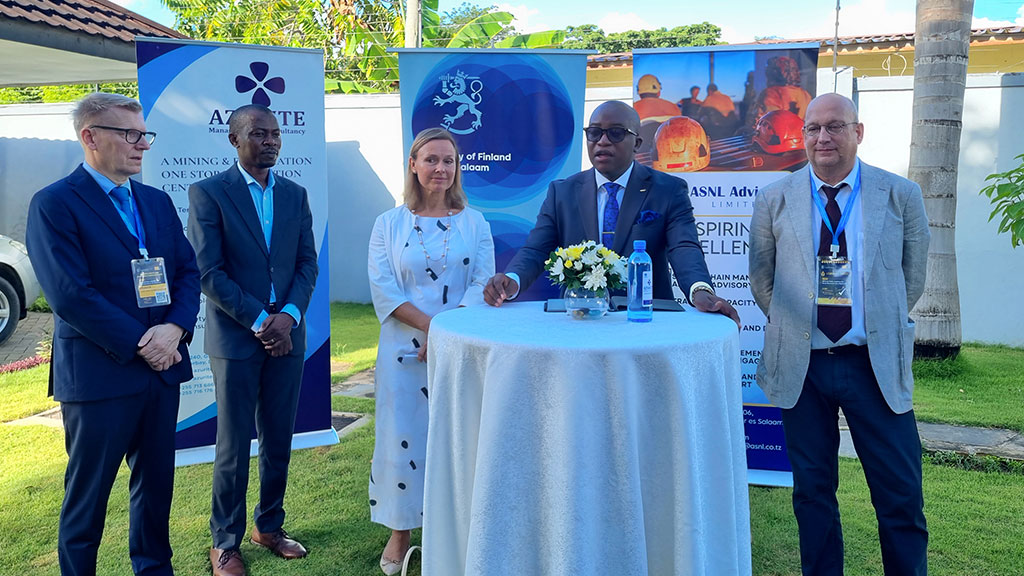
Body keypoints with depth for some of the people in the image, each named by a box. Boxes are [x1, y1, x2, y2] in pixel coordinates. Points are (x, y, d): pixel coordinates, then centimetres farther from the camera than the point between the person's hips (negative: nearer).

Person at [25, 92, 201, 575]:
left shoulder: (157, 202, 11)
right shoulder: (53, 204, -9)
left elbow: (188, 271, 6)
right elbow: (71, 296, -16)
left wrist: (174, 329, -11)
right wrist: (140, 346, -15)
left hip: (162, 370, 6)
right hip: (99, 374, -6)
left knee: (156, 486, 17)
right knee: (87, 498, 10)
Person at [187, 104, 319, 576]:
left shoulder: (295, 194, 9)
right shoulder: (208, 193, -5)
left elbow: (307, 263, 6)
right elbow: (208, 272, -11)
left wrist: (289, 316, -9)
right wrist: (259, 320, -15)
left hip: (287, 335, 4)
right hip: (235, 338, -4)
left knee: (279, 441, 12)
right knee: (234, 446, 5)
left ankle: (269, 526, 30)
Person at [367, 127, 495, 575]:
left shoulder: (475, 223, 5)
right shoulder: (389, 223, 4)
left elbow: (483, 283, -2)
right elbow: (382, 288, -4)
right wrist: (427, 324, -15)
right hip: (404, 349, 0)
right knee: (402, 436, 4)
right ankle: (400, 531, 21)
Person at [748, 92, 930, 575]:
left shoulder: (901, 196, 2)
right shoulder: (774, 201, 3)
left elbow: (913, 277, 11)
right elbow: (761, 279, 11)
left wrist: (881, 325, 11)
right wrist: (794, 328, 9)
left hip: (876, 364, 0)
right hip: (801, 366, 1)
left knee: (902, 496, 3)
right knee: (812, 492, 11)